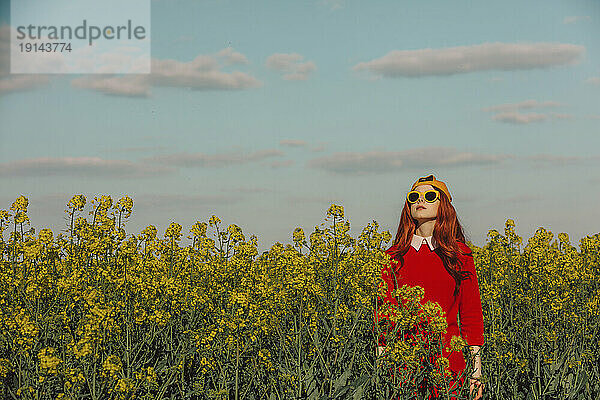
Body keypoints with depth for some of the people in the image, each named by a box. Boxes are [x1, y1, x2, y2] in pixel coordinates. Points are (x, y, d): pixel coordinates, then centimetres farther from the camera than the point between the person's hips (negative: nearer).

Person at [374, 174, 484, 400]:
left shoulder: (460, 255, 5)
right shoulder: (393, 256, 6)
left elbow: (471, 313, 6)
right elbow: (383, 312, 6)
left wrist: (476, 368, 1)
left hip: (448, 361, 0)